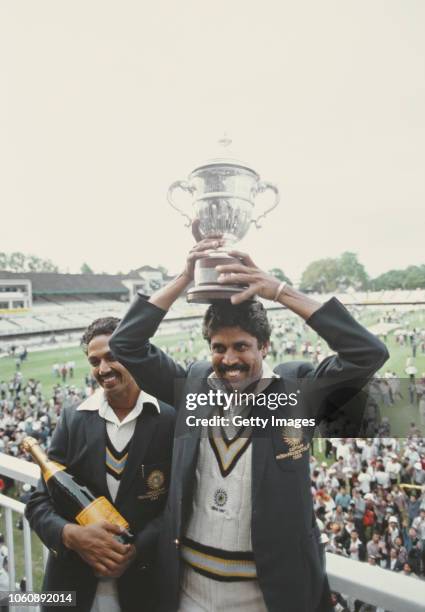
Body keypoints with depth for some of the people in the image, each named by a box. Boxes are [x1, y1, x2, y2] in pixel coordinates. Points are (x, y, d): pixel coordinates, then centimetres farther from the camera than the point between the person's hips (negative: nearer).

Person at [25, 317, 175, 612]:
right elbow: (39, 502, -2)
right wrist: (72, 534, -18)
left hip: (144, 584, -2)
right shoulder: (72, 419, -2)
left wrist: (137, 549, -19)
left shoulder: (171, 421, -10)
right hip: (73, 583, 2)